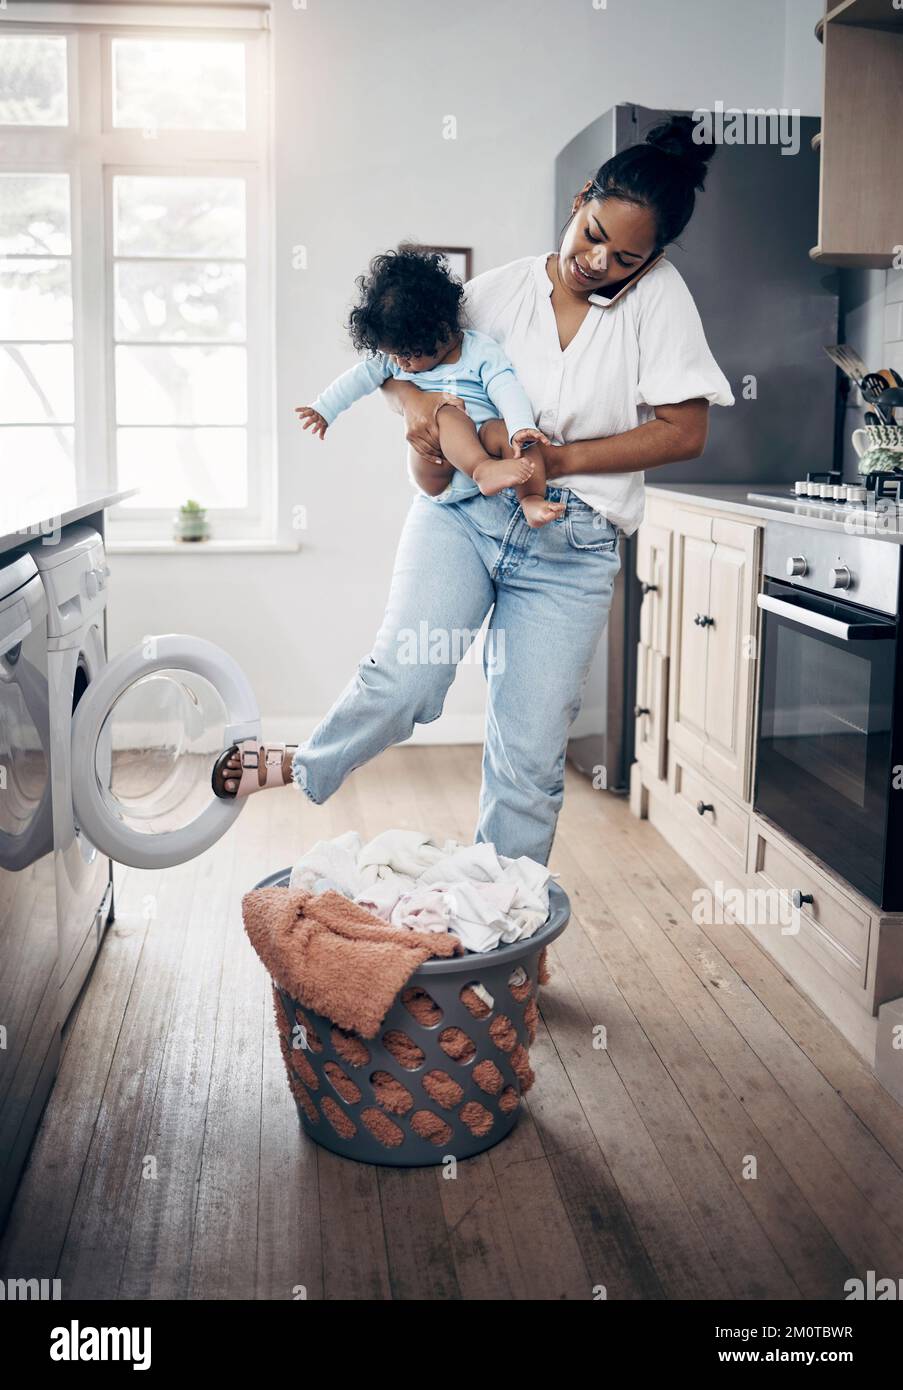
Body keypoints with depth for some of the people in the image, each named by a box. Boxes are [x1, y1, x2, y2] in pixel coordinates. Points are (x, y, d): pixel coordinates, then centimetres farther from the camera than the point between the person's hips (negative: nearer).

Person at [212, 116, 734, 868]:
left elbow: (684, 431, -5)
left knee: (530, 762, 0)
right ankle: (305, 766, 12)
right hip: (462, 513, 1)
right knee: (405, 677, -21)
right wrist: (415, 399, -12)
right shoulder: (506, 286, 4)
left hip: (570, 547, 0)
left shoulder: (658, 295, -2)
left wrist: (558, 459, -12)